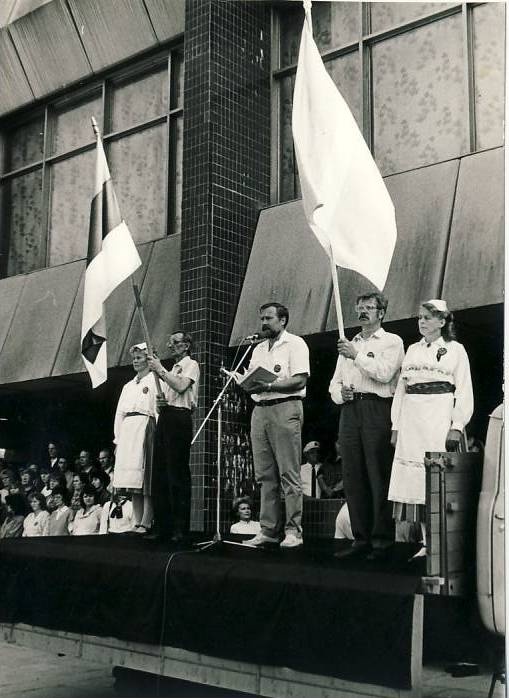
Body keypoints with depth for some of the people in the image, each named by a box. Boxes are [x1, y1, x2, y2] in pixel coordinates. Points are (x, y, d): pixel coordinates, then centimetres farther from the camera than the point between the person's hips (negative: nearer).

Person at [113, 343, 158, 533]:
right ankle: (137, 523, 4)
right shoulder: (128, 386, 25)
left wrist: (157, 436, -15)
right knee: (132, 482, 2)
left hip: (145, 429, -6)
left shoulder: (154, 381, 4)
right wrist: (118, 440, 13)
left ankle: (146, 523, -13)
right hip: (127, 431, 7)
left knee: (146, 482, -10)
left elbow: (159, 409, -6)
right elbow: (119, 413, 23)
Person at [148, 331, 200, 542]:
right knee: (160, 474, 4)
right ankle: (163, 526, 8)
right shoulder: (173, 369, 25)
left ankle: (180, 528, -7)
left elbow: (181, 386, -16)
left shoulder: (191, 365, 1)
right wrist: (159, 403, 5)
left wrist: (160, 370, -10)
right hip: (165, 417, 8)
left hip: (179, 417, -8)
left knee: (177, 474, -9)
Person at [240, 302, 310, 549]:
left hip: (285, 408, -7)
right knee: (265, 475, 7)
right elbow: (252, 381, 19)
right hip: (259, 410, 7)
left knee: (289, 474, -7)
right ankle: (268, 530, 12)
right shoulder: (258, 349, 22)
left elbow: (300, 380, -11)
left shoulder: (295, 344, 0)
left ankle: (293, 531, -3)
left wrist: (269, 386, -19)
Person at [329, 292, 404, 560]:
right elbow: (335, 382, 21)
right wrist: (340, 392, 0)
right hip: (350, 410, 6)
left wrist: (357, 356, -12)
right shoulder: (349, 344, 23)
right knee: (352, 477, 4)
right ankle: (361, 538, 11)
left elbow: (384, 373, -12)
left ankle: (382, 541, -1)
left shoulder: (392, 341, 5)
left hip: (377, 410, -6)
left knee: (379, 478, -6)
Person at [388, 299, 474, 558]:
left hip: (439, 419, -4)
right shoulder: (412, 349, 17)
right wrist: (396, 425, 10)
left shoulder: (455, 349, 4)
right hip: (411, 421, 5)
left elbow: (464, 391, -1)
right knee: (415, 479, 1)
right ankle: (427, 542, 7)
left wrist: (457, 426, -11)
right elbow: (401, 389, 17)